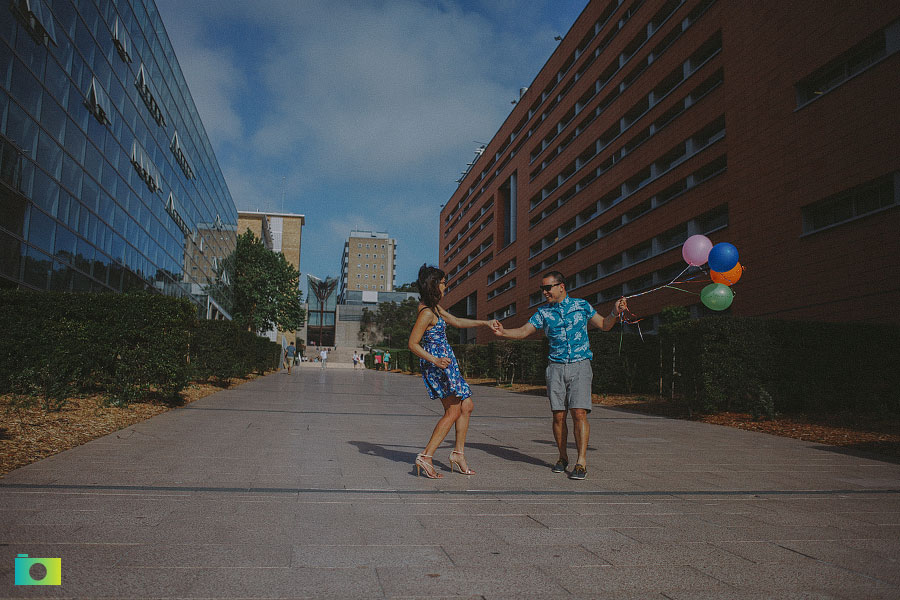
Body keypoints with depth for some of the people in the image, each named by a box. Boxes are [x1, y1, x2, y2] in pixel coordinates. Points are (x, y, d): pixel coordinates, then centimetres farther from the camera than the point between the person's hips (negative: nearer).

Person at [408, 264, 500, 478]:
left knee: (466, 406, 12)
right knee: (453, 411, -5)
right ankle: (425, 457, -3)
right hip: (439, 365, -10)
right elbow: (412, 343, -19)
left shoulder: (434, 307, 13)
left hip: (446, 364, 10)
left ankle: (458, 453, 20)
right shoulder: (426, 312, -17)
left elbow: (456, 321, 24)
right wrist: (435, 360, -30)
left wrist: (485, 323, 23)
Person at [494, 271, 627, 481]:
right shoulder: (543, 312, 9)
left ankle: (581, 462, -9)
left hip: (580, 366, -2)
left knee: (579, 412, -13)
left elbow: (604, 325, 15)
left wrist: (616, 312, -4)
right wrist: (503, 332, -16)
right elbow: (523, 331, 2)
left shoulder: (582, 305, 7)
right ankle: (563, 457, 18)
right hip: (556, 368, 2)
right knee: (558, 415, 1)